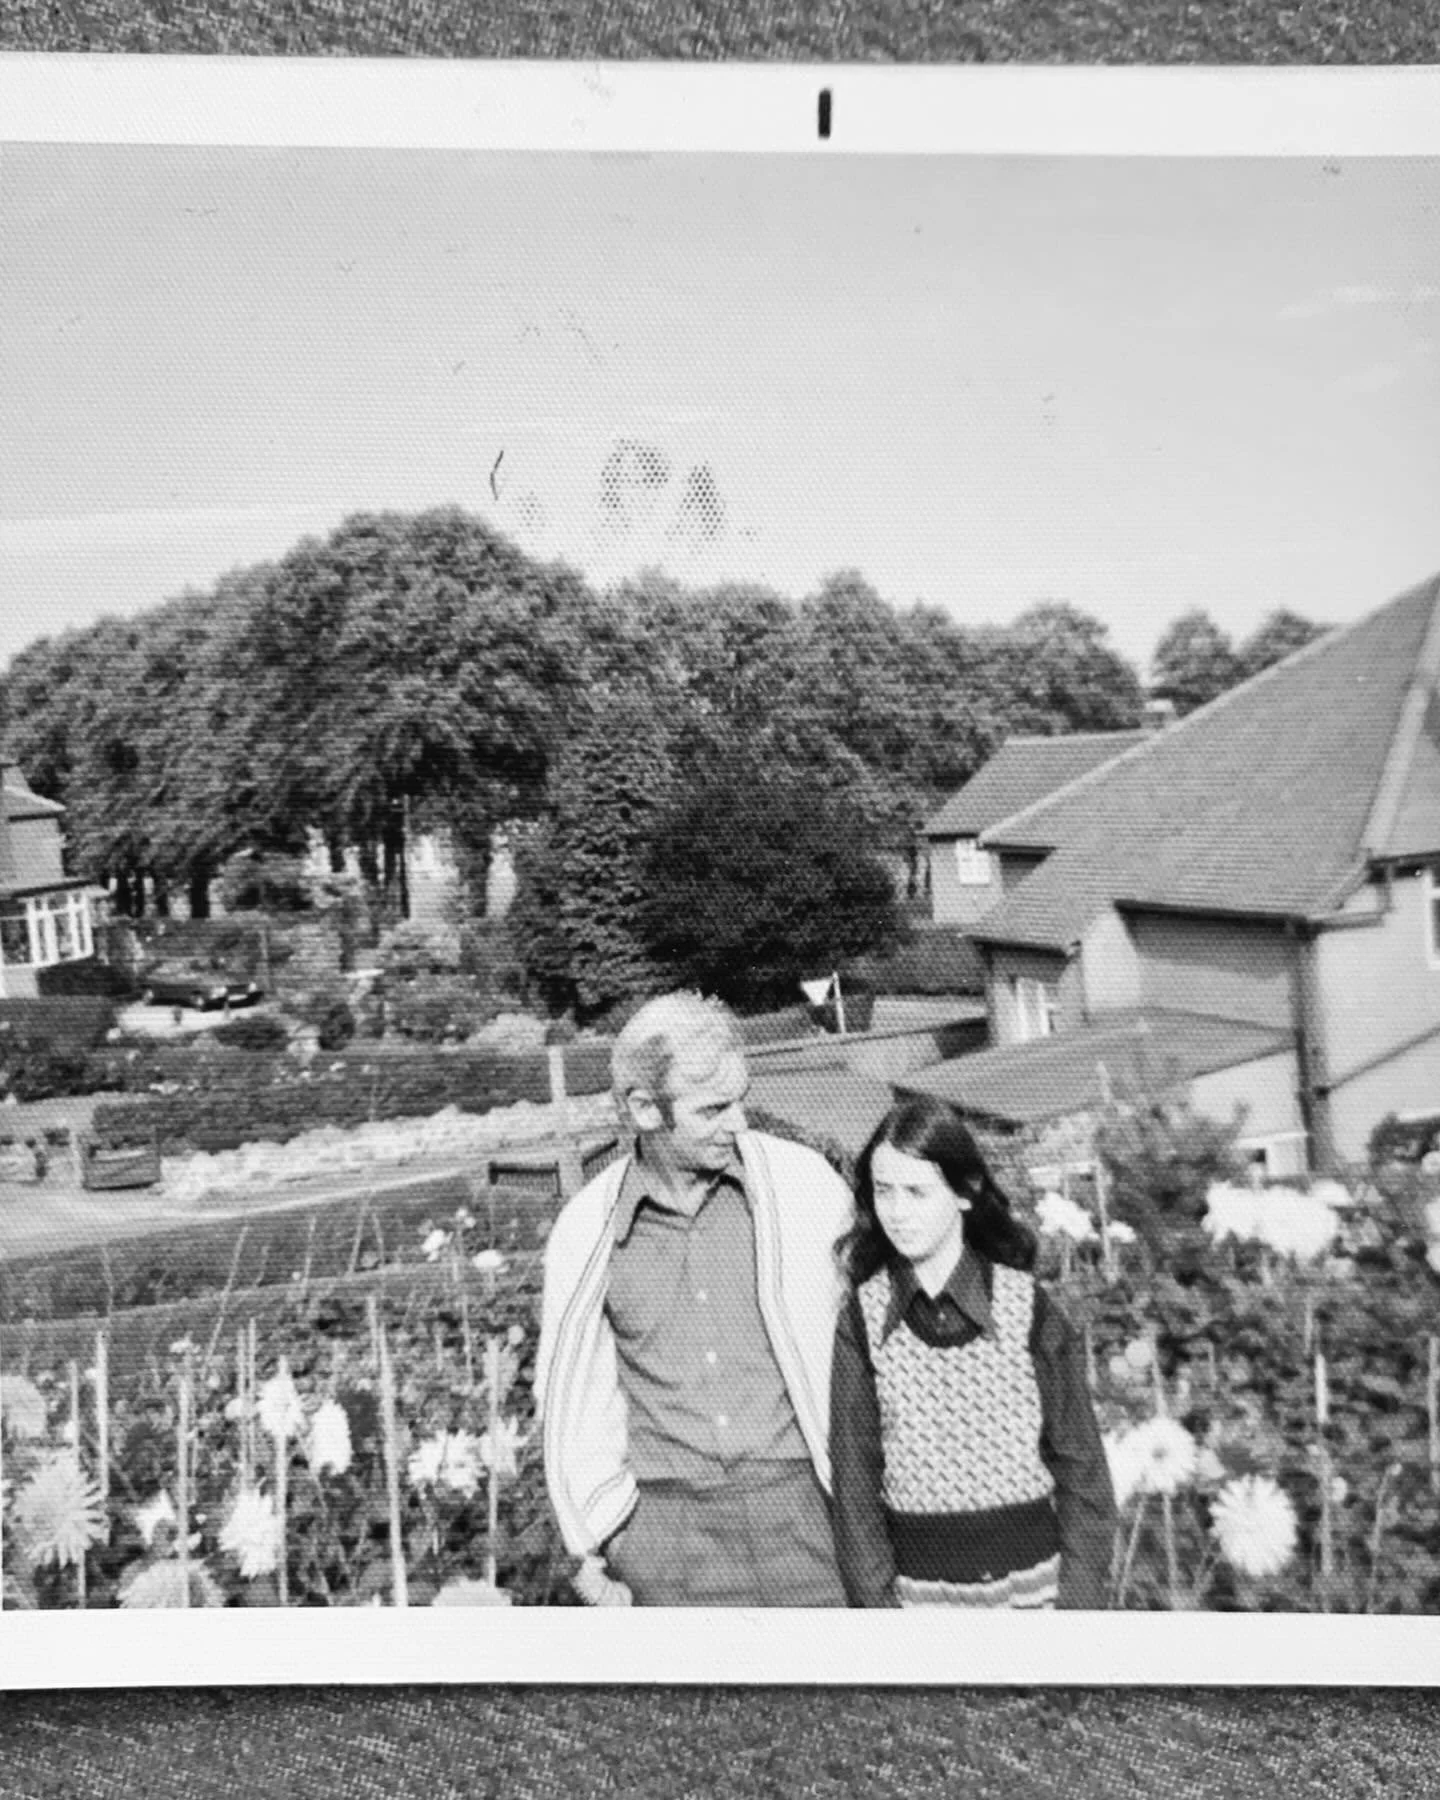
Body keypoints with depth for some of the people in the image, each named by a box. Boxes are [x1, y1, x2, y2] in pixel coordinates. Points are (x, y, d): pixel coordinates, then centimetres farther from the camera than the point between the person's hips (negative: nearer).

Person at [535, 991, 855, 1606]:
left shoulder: (804, 1183, -4)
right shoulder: (586, 1232, -1)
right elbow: (573, 1394, 9)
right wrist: (594, 1544, 9)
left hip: (795, 1502, -1)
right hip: (662, 1525, 1)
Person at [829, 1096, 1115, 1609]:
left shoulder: (1029, 1309, -6)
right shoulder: (861, 1322, -4)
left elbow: (1081, 1470, -1)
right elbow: (855, 1480, -1)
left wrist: (1078, 1601, -5)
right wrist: (878, 1601, -5)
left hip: (1032, 1585, 0)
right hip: (920, 1592, 1)